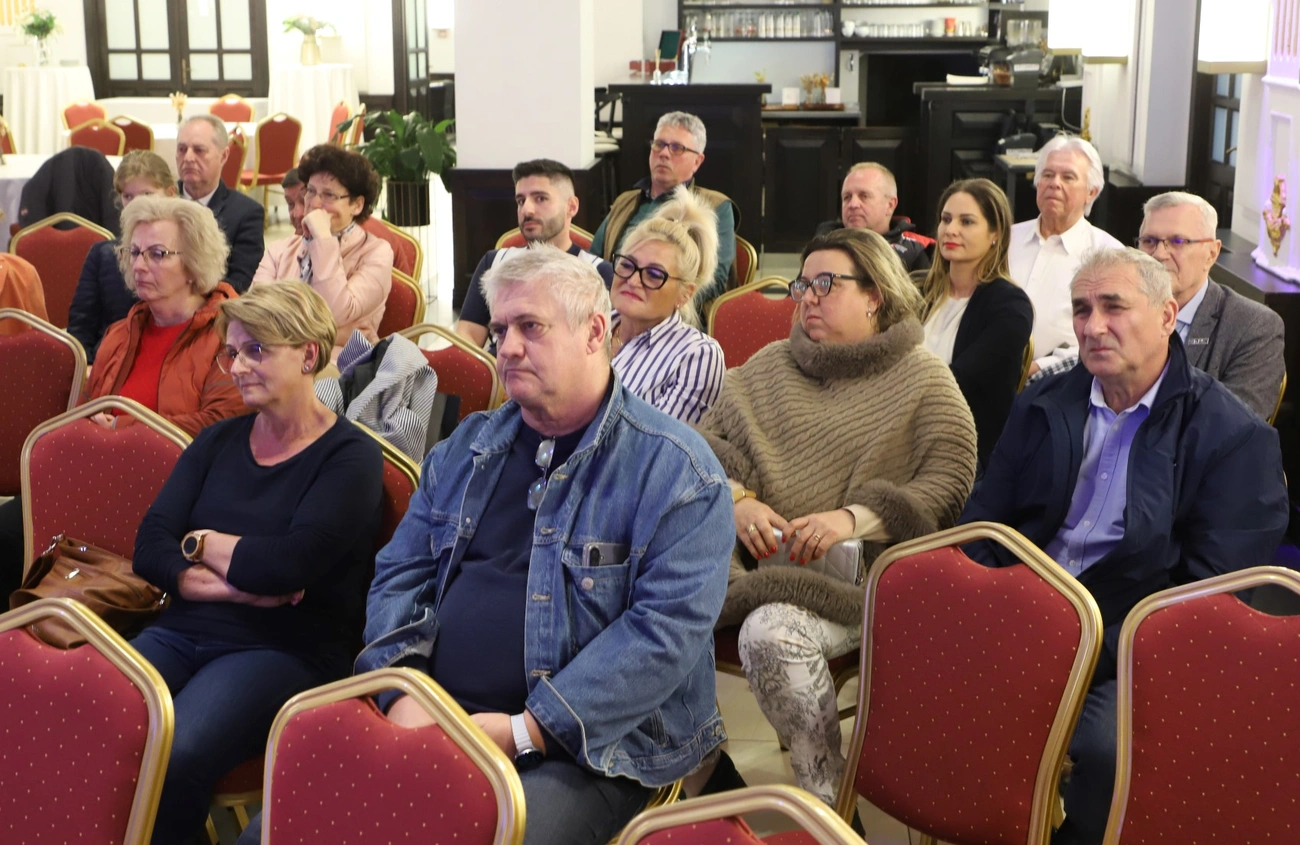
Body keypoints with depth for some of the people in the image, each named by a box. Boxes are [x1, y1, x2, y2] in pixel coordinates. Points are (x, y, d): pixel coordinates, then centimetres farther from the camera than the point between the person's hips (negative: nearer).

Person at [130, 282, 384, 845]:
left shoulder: (351, 456, -2)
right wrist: (229, 582, -10)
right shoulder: (217, 442, 16)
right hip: (182, 631, 5)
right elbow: (149, 549, 6)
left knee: (172, 755, -32)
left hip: (284, 649, -5)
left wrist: (201, 543, 2)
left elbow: (287, 565, -15)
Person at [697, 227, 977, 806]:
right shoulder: (771, 365, 20)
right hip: (755, 562, 4)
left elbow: (949, 485, -5)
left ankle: (826, 793, -16)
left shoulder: (922, 378, 6)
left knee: (773, 631, -35)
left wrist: (855, 517, -19)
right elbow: (709, 440, 15)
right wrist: (736, 500, -6)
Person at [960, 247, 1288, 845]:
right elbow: (982, 522, 11)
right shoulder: (1042, 404, 12)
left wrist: (1100, 652, -20)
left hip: (1130, 654, -4)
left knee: (1106, 748, -33)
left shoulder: (1233, 437, -5)